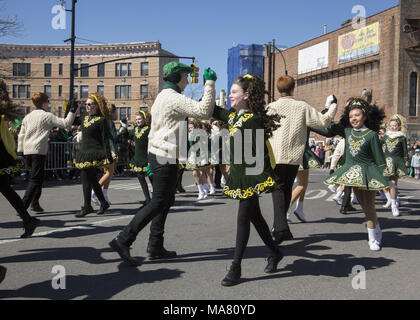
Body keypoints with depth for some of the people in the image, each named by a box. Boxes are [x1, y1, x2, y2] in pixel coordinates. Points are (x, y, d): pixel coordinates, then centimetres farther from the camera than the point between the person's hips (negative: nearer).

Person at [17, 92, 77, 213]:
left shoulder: (28, 117, 15)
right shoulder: (47, 116, -3)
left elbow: (21, 135, 15)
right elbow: (66, 123, -6)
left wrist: (20, 150, 19)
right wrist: (73, 111, 3)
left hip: (27, 151, 7)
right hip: (39, 151, -7)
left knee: (36, 177, 18)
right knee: (36, 179, -6)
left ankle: (35, 203, 15)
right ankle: (23, 206, -14)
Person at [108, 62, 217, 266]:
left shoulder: (162, 96, 18)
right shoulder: (173, 98, -14)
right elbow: (204, 111, -24)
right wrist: (209, 84, -16)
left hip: (157, 154, 10)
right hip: (166, 157, -10)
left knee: (166, 201, 14)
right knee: (158, 203, -5)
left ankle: (155, 247, 18)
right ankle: (123, 240, -3)